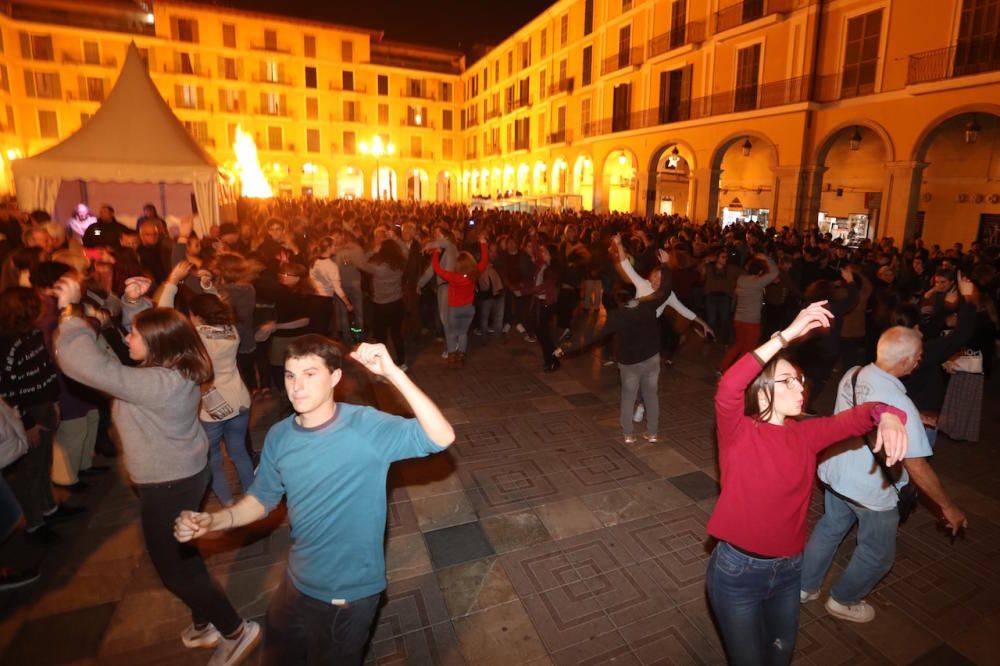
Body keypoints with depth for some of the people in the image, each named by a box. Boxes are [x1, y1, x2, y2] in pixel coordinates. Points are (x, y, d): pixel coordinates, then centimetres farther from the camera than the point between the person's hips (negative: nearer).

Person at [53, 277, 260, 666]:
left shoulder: (159, 383, -33)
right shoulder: (176, 369, -5)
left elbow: (81, 362, -37)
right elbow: (149, 328, 13)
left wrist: (69, 309, -26)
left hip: (169, 484, -10)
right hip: (182, 473, 10)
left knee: (173, 568, 8)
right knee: (181, 555, 26)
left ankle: (236, 631, 21)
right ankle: (205, 623, 44)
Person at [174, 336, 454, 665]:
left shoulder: (366, 426, -26)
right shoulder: (279, 437, -9)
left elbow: (442, 438, -38)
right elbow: (262, 499, 5)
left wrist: (392, 372, -46)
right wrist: (212, 521, -14)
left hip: (350, 592, -5)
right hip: (297, 583, 5)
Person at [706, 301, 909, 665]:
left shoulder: (805, 434, -3)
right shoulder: (739, 433, -19)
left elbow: (856, 417, -9)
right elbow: (728, 387, -38)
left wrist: (887, 416, -33)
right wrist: (787, 335, -39)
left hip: (788, 570, 5)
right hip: (738, 571, -5)